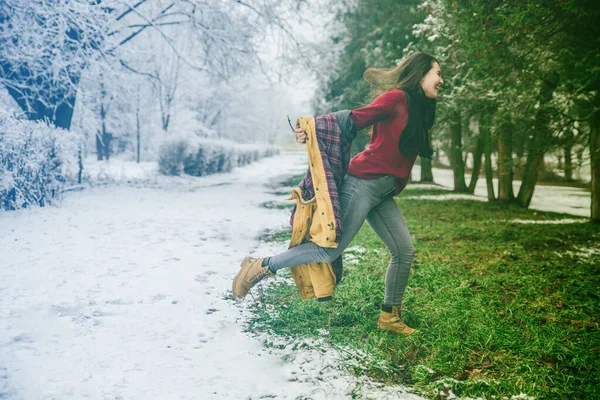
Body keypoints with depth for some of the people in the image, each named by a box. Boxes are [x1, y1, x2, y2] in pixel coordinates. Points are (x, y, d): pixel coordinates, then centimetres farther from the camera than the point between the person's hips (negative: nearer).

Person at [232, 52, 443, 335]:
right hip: (363, 182, -9)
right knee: (330, 250, -11)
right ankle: (260, 267, 1)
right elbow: (355, 120, -11)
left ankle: (389, 317, 16)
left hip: (382, 194, 9)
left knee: (404, 250, 4)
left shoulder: (419, 111, 19)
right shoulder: (397, 98, -8)